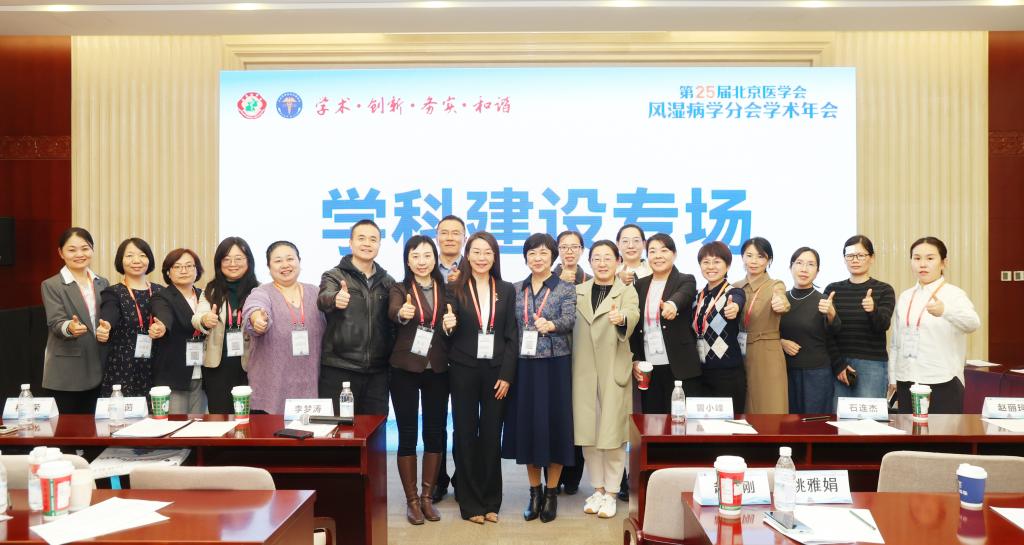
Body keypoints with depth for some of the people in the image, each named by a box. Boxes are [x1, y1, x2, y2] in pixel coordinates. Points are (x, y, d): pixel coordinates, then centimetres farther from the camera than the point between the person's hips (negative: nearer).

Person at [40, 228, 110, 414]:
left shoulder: (102, 283, 11)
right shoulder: (51, 285, -4)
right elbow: (55, 323, -14)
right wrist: (69, 327, -34)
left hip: (96, 370, 4)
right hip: (66, 374, -4)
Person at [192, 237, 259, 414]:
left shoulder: (258, 291, 1)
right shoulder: (210, 291, 4)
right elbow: (197, 318, -9)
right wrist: (205, 320, -33)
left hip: (251, 365, -1)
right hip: (218, 366, 1)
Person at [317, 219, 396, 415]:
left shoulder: (387, 281, 12)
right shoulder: (333, 276, 0)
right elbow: (324, 300, -21)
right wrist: (335, 299, -44)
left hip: (377, 372, 3)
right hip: (338, 370, -3)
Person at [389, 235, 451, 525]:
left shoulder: (446, 289, 7)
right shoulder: (399, 289, -1)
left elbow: (454, 331, 8)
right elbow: (392, 311, -24)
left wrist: (453, 324, -15)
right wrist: (403, 314, -47)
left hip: (437, 370, 3)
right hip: (405, 369, -2)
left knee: (435, 432, 8)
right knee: (407, 433, 3)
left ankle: (427, 496, 23)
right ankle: (411, 499, 16)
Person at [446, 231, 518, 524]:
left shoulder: (506, 290, 7)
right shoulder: (455, 289, 2)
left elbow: (512, 336, 3)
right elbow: (448, 332, 4)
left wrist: (507, 375, -4)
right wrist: (447, 325, -17)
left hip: (496, 370, 1)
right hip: (464, 370, -1)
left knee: (491, 434, 6)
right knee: (466, 434, 5)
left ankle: (490, 501, 18)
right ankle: (470, 502, 15)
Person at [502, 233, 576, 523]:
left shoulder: (565, 288, -1)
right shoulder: (516, 290, 9)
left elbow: (569, 320, -16)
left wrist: (551, 325, -36)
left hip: (555, 364, -3)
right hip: (525, 364, 3)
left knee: (554, 423, 0)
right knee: (527, 423, 6)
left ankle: (551, 493, 14)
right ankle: (534, 492, 20)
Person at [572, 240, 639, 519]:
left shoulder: (627, 291, -1)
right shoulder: (578, 291, 10)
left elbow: (633, 315, -23)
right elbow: (567, 325, 13)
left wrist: (621, 318, -43)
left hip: (614, 370, -3)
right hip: (584, 371, 3)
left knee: (613, 433, 1)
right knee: (588, 431, 8)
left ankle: (611, 492, 14)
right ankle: (597, 488, 23)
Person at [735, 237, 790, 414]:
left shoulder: (775, 285, -3)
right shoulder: (735, 288, 8)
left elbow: (781, 301, -27)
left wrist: (782, 304, -49)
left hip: (767, 357, -4)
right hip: (740, 357, 4)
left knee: (770, 411, -4)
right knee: (744, 411, 9)